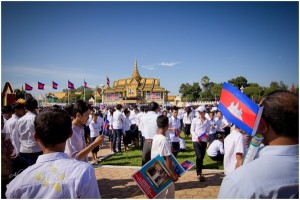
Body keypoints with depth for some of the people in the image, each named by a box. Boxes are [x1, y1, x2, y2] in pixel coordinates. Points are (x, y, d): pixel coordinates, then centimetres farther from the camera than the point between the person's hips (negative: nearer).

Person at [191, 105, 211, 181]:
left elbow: (208, 131, 10)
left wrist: (207, 134, -13)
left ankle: (199, 172, 28)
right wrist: (196, 137, -17)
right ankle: (199, 174, -2)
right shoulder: (195, 120, -3)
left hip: (204, 141, 4)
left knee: (202, 157, 11)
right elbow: (192, 130, -3)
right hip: (196, 140, -3)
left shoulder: (207, 121, 5)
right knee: (199, 157, -12)